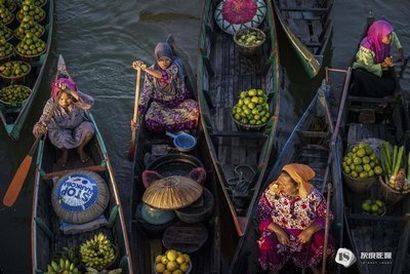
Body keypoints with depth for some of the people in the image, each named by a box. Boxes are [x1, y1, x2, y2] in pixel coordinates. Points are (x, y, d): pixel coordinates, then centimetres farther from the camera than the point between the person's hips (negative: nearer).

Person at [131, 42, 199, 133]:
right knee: (150, 122, -29)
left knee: (194, 110, -32)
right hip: (160, 103, 1)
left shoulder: (176, 65, -19)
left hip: (179, 101, -1)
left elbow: (166, 76, -41)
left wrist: (145, 68, -46)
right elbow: (146, 93, -12)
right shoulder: (151, 71, -10)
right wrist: (137, 114, -22)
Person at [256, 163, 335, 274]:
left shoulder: (313, 196, -16)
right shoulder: (271, 192, -15)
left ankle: (313, 265, 8)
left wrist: (310, 230, -25)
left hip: (305, 233, 1)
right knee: (266, 244, -30)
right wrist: (278, 231, -23)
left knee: (323, 242, -25)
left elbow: (325, 216, -8)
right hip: (278, 231, -1)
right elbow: (262, 215, -11)